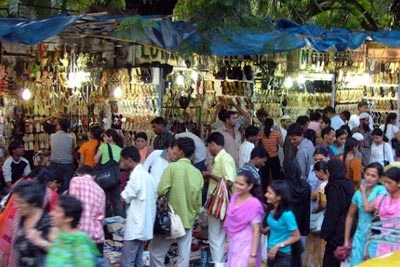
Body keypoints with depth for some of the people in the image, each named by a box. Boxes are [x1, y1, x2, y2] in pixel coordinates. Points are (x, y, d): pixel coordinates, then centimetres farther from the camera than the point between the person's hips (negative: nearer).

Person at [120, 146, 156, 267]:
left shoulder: (136, 175, -15)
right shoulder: (146, 174, 14)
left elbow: (124, 198, -12)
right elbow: (154, 196, 17)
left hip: (136, 225, -10)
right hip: (144, 224, 10)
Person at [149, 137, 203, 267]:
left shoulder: (172, 167, -13)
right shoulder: (197, 172, 3)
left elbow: (161, 190, -20)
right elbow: (198, 201, 7)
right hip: (188, 218, 5)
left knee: (156, 250, 9)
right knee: (184, 255, 8)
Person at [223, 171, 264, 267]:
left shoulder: (254, 204, -19)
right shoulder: (234, 197, 2)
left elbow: (256, 231, -18)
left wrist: (253, 255, -20)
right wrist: (228, 241, 18)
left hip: (246, 247, -7)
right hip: (234, 245, 7)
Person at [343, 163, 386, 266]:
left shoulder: (381, 190, -8)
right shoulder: (358, 193, 7)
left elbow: (368, 208, -20)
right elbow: (350, 216, 14)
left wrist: (363, 192, -4)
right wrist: (346, 240, 12)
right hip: (360, 235, 5)